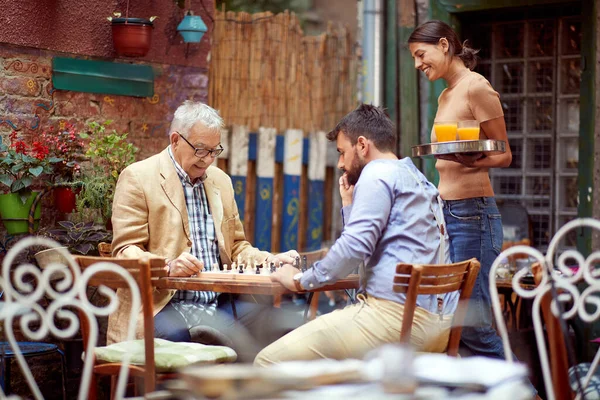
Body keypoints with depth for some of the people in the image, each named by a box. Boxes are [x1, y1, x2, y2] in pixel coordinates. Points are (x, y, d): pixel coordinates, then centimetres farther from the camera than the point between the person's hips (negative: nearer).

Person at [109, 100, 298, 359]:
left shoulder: (221, 181, 19)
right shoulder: (137, 177, -1)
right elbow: (125, 251, -6)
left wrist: (272, 260, 5)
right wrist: (169, 267, -26)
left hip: (219, 305, 6)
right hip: (164, 306, -5)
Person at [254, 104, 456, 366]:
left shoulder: (378, 173, -3)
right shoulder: (420, 181, 24)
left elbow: (355, 247, -15)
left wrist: (300, 280, -5)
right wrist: (349, 204, 27)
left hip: (396, 315, -10)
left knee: (269, 362, -11)